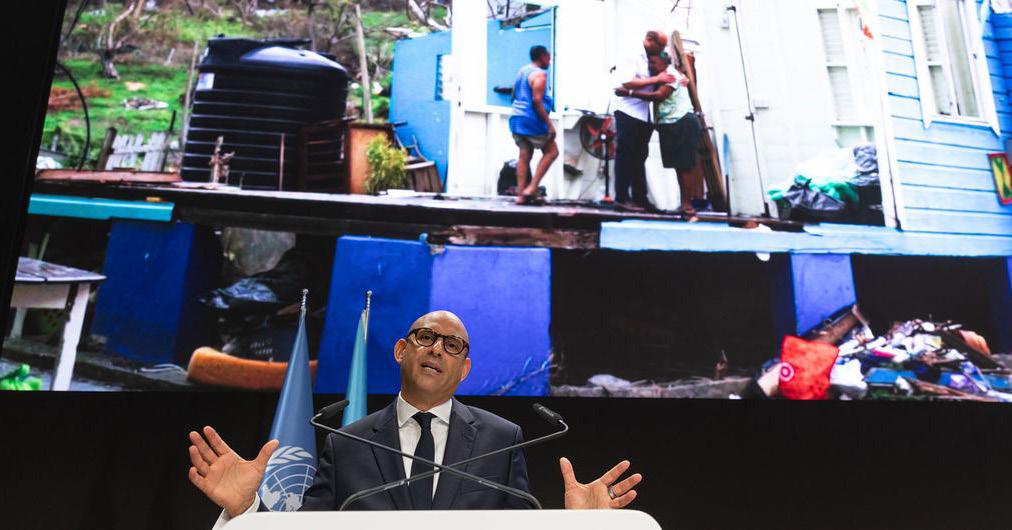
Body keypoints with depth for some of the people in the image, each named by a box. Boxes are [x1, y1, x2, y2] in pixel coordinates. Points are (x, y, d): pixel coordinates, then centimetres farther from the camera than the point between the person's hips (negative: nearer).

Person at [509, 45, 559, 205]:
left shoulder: (522, 71, 18)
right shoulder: (539, 74, -10)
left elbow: (514, 95, 22)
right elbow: (537, 100, -19)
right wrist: (549, 124, -19)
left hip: (517, 119, 9)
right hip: (531, 120, -9)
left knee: (524, 156, 7)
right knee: (551, 152, 1)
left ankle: (520, 194, 2)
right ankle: (532, 187, -8)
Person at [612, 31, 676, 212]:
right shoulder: (632, 56, -8)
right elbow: (627, 82, -20)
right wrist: (656, 79, -20)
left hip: (643, 114, 8)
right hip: (628, 113, -8)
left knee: (639, 157, 9)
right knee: (626, 156, -6)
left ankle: (640, 198, 12)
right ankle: (622, 198, -4)